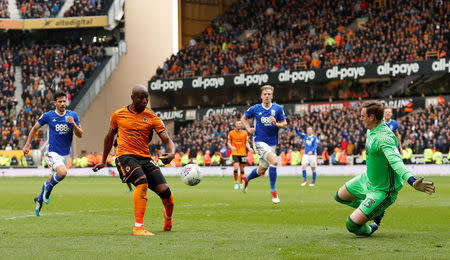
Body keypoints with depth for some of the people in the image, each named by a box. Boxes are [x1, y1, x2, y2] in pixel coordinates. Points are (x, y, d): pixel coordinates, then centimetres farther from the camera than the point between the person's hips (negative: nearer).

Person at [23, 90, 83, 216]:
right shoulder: (48, 116, -6)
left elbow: (80, 135, -1)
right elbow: (35, 128, 8)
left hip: (65, 154, 4)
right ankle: (48, 188, -1)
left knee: (52, 180, 13)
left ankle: (39, 199, 37)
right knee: (62, 172, -29)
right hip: (52, 153, -4)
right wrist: (27, 145, 5)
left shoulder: (73, 115, 0)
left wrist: (73, 124, -19)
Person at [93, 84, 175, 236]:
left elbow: (167, 140, -1)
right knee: (142, 182, -32)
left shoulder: (152, 117, 5)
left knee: (165, 191, -11)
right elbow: (110, 137, 24)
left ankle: (168, 216, 27)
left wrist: (171, 153, -24)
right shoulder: (118, 115, 8)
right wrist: (103, 161, 30)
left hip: (145, 158, 2)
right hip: (125, 156, -2)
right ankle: (138, 227, -32)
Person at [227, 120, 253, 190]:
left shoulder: (244, 133, 5)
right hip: (235, 153, -2)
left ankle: (241, 183, 18)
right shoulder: (231, 133, 3)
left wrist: (249, 148, -10)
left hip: (243, 153, 2)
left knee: (242, 169, 4)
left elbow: (246, 142, 9)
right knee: (236, 168, -17)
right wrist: (231, 147, -13)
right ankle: (236, 182, 1)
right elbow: (229, 142, 8)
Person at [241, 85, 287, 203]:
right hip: (259, 141, -4)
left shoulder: (278, 108, 0)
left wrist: (276, 123, -18)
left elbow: (285, 125, 2)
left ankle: (246, 179, 46)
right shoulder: (255, 109, -2)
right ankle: (273, 191, -16)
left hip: (272, 143, 4)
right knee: (274, 161, -27)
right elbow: (243, 118, 14)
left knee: (261, 170, 14)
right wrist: (248, 129, -2)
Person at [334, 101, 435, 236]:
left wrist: (411, 181, -65)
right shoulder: (371, 131, -5)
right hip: (367, 179, 10)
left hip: (382, 191, -10)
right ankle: (377, 210, 33)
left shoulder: (384, 138, -34)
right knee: (340, 196, 27)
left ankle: (369, 230, 21)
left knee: (352, 225, -15)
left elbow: (396, 161, -50)